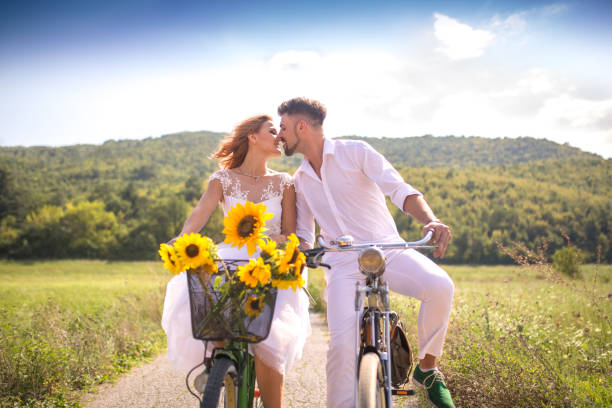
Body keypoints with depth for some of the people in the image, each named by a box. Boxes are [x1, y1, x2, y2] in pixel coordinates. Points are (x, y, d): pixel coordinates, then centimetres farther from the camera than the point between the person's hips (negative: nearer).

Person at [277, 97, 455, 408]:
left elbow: (400, 190, -11)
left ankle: (427, 369, -9)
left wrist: (431, 220, -31)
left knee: (439, 285, -30)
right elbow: (304, 236, 20)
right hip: (344, 265, 2)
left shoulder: (355, 152, 1)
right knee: (342, 342, -19)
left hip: (388, 249, -2)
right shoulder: (299, 181, 15)